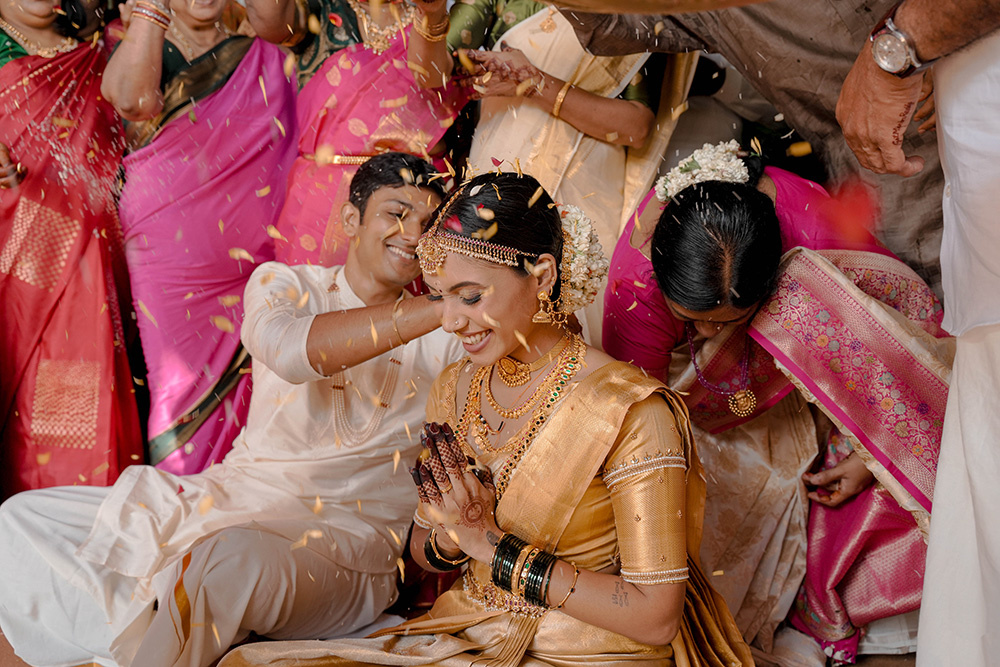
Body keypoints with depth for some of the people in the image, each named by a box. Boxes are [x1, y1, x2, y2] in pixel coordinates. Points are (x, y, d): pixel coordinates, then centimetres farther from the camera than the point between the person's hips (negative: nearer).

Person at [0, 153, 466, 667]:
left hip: (343, 537, -3)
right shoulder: (281, 283, 4)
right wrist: (439, 308, -30)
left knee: (230, 560, -37)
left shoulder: (444, 336, 5)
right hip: (233, 498, 3)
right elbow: (293, 350, -20)